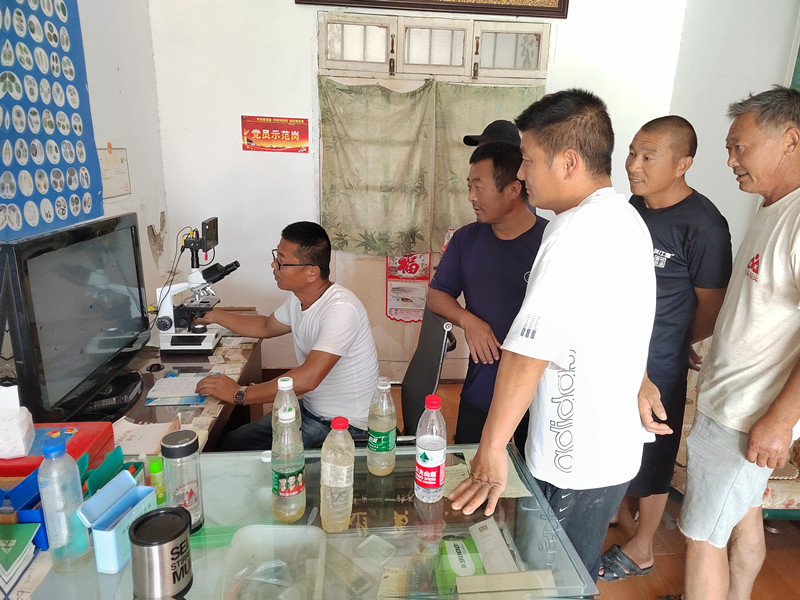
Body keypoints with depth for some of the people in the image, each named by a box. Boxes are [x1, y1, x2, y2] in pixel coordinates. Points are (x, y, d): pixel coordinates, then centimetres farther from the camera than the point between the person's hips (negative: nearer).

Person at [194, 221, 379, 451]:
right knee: (231, 443, 2)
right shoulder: (297, 299, 1)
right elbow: (266, 327, 23)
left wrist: (239, 395, -26)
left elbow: (307, 378, -35)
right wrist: (213, 316, 18)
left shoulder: (340, 309, -28)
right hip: (309, 408, 8)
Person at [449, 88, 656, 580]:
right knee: (574, 571, 27)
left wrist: (492, 446, -23)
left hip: (578, 464, -9)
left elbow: (529, 351, -29)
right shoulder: (624, 217, 7)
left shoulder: (577, 232, -26)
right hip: (617, 446, 9)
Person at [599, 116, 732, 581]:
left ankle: (641, 549, 35)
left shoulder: (702, 224, -19)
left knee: (650, 459, 12)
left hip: (657, 368, -6)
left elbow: (711, 309, -12)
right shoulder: (636, 206, 3)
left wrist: (667, 346, 1)